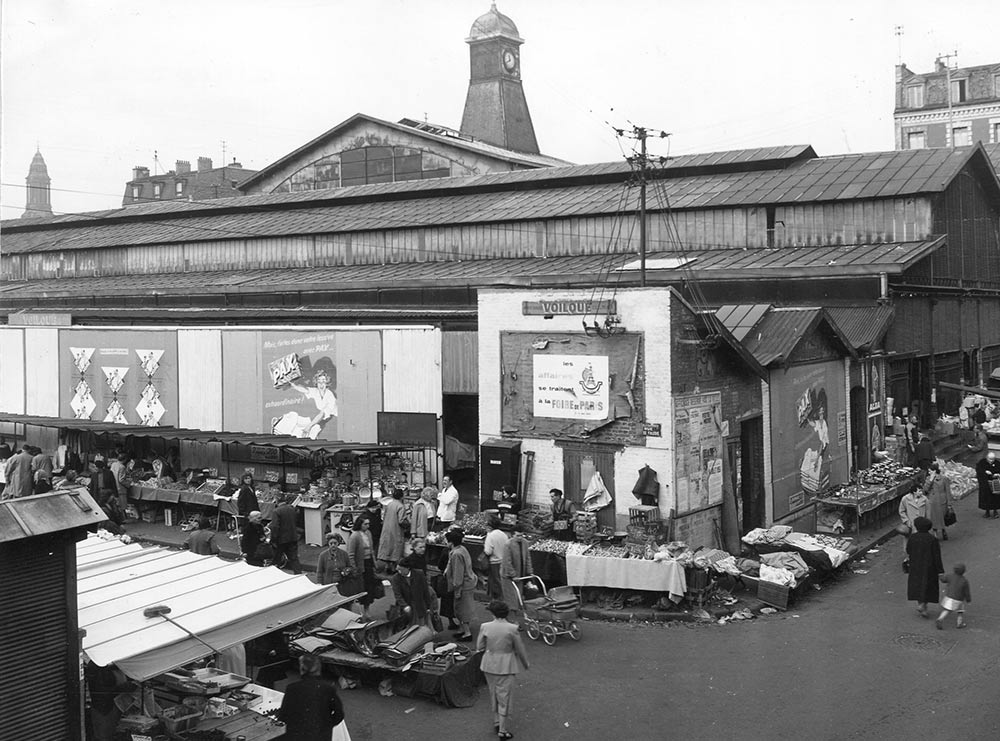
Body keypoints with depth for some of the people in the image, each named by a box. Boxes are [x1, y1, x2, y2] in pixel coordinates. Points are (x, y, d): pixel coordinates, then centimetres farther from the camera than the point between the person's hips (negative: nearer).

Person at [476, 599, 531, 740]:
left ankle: (497, 722, 35)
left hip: (489, 665, 3)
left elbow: (479, 647, -1)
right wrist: (526, 663, 12)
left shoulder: (485, 627, -11)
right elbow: (520, 648, -5)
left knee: (493, 694, 22)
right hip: (506, 666, -3)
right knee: (504, 697, 7)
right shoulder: (512, 628, -16)